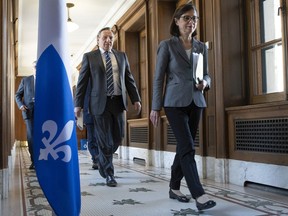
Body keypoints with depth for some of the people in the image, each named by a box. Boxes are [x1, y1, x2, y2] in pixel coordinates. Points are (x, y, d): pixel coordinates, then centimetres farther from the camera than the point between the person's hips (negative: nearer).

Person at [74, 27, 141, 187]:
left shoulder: (122, 56, 13)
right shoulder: (89, 57, 4)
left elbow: (129, 79, 11)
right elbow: (82, 82, 2)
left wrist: (136, 99, 3)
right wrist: (78, 104, -4)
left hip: (118, 102, 3)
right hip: (100, 103, -3)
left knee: (118, 138, 7)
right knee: (105, 140, 1)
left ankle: (103, 160, 35)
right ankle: (109, 174, 14)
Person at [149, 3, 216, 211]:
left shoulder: (201, 47, 12)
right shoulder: (167, 45, -1)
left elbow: (206, 74, 18)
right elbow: (159, 78, -2)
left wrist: (205, 82, -7)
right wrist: (155, 107, -5)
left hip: (196, 102, 5)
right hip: (175, 102, -5)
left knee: (184, 147, 10)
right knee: (187, 147, -12)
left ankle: (174, 187, 23)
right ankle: (199, 194, -11)